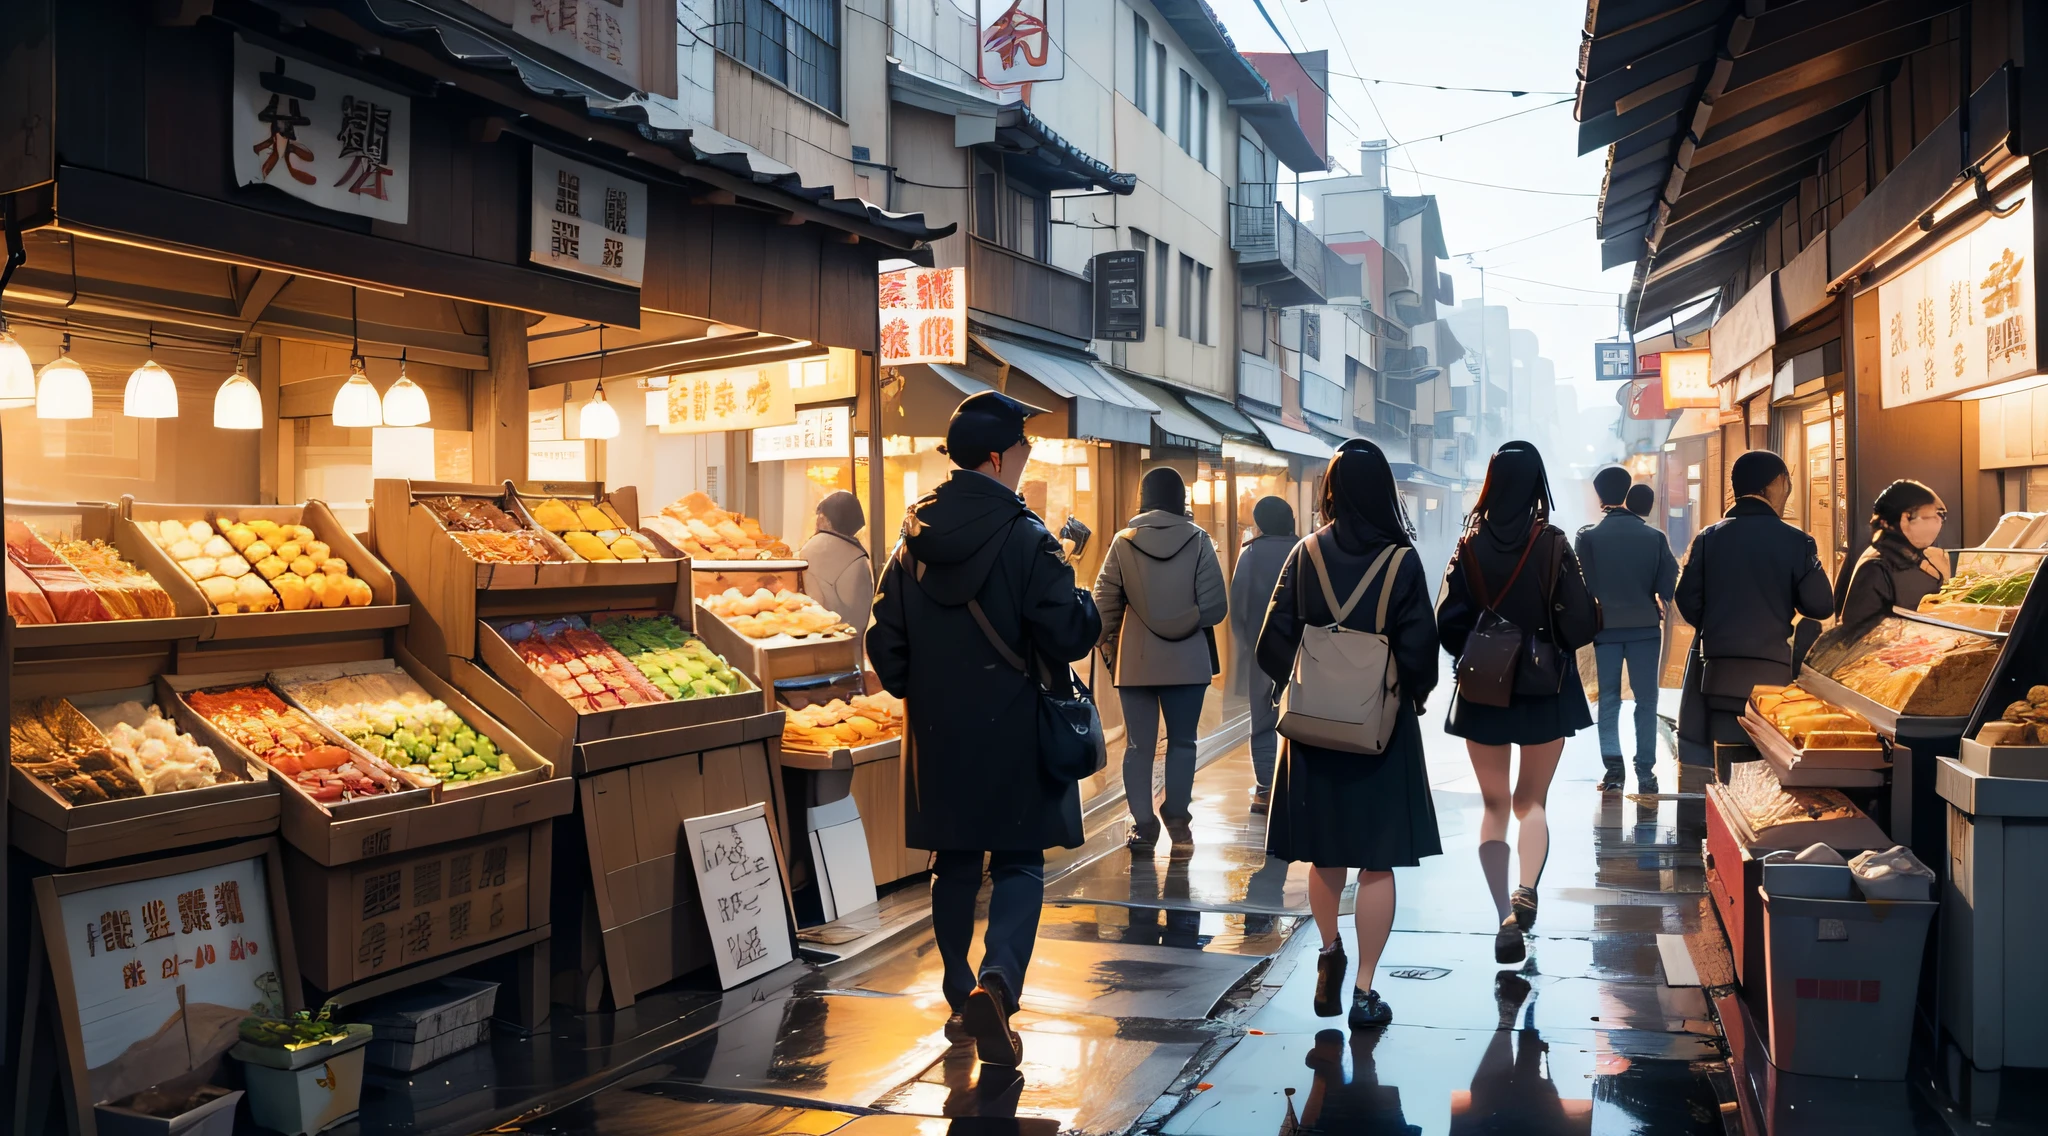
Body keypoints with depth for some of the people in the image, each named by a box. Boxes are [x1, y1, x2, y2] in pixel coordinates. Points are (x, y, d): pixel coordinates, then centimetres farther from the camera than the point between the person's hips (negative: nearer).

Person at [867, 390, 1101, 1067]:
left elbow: (885, 646, 4)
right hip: (1013, 732, -5)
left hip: (938, 734, 5)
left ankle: (961, 998, 24)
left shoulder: (913, 541, 3)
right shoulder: (1026, 539, -14)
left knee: (954, 864, 15)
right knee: (1019, 864, 4)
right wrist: (1083, 604, 4)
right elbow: (1069, 636, -16)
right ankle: (997, 979, -17)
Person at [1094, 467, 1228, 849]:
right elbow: (1215, 607, -6)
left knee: (1139, 745, 7)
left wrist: (1109, 648, 14)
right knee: (1182, 741, 12)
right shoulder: (1198, 541, -3)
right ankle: (1176, 816, 6)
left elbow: (1105, 604, -1)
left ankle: (1143, 824, 7)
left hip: (1135, 662, 0)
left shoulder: (1123, 542, -1)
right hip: (1187, 660, 0)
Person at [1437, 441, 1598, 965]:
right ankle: (1525, 890, -12)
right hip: (1546, 691, 0)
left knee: (1494, 804, 11)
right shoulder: (1553, 544, -10)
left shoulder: (1470, 545, -6)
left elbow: (1448, 624, -8)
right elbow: (1580, 624, -12)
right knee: (1532, 801, 13)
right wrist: (1551, 644, 9)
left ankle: (1505, 917, 3)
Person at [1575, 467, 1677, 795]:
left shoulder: (1588, 537, -5)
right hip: (1644, 627, 0)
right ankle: (1645, 771, 4)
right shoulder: (1654, 537, -3)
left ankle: (1613, 769, 3)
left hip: (1605, 627, 0)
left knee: (1609, 699, 8)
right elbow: (1669, 583, -4)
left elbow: (1582, 585, -6)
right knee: (1646, 699, 6)